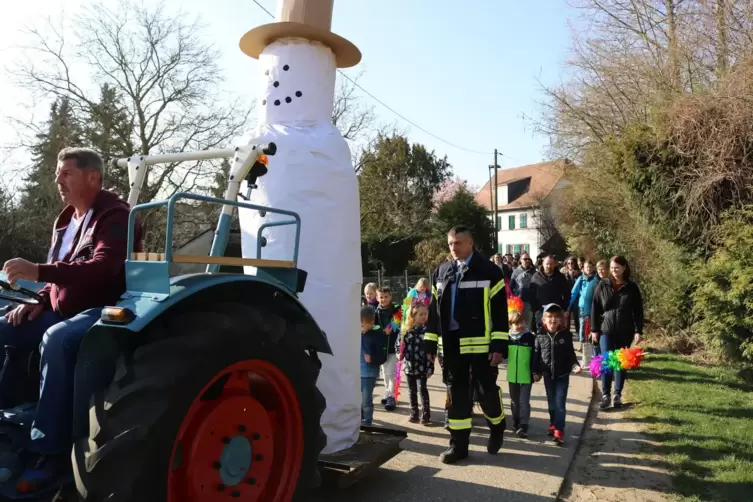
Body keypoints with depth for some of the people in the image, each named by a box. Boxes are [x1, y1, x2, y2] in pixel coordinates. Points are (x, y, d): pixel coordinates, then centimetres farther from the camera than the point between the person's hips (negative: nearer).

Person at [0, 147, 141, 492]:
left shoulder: (115, 217, -11)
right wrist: (40, 300, 6)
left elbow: (101, 269, -27)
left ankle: (49, 451, -31)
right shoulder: (66, 220, 17)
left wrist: (38, 271, -32)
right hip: (63, 312, 10)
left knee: (56, 340, -37)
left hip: (101, 312, -9)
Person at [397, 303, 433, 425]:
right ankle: (414, 413, 25)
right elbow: (400, 343, 11)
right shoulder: (407, 330, 1)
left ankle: (425, 414, 8)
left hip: (422, 366, -4)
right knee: (412, 390, 13)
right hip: (409, 365, 4)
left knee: (422, 389, -2)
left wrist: (430, 367, -11)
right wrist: (399, 354, -8)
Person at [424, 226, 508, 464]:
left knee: (487, 391, 5)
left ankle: (497, 428, 35)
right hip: (452, 344, 4)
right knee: (457, 394, 9)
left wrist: (499, 346, -12)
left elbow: (499, 310, -6)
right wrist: (430, 343, 9)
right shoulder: (441, 272, 10)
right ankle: (458, 444, 20)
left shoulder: (489, 271, -4)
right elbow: (435, 310, 13)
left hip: (481, 343, -4)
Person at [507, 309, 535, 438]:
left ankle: (523, 426, 0)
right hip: (512, 375, 3)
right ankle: (516, 423, 31)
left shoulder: (531, 337, -7)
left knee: (524, 401, -3)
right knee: (514, 401, 16)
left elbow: (535, 356, -5)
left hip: (526, 376, -3)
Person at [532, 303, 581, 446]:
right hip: (548, 375, 2)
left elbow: (571, 354, -2)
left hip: (562, 375, -2)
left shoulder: (566, 334, -8)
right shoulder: (540, 335, -6)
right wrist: (536, 372, 0)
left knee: (560, 404, -4)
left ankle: (559, 431, 0)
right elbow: (536, 354, 0)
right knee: (551, 403, 16)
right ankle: (553, 425, 34)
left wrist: (575, 365, -19)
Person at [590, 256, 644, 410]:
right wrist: (594, 329, 0)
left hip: (625, 332, 1)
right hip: (606, 330, 0)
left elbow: (638, 311, 2)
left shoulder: (632, 287, 0)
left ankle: (618, 396, 17)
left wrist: (638, 331, -4)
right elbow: (595, 308, 2)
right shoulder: (603, 285, 1)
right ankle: (605, 395, 0)